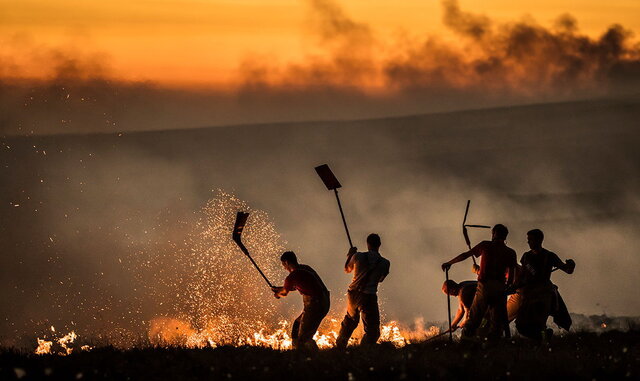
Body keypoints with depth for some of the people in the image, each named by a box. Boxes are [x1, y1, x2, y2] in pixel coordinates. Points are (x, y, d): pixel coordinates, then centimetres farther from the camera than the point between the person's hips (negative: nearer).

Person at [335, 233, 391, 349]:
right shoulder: (385, 263, -5)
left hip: (353, 294, 4)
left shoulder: (358, 256, -4)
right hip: (369, 296, -4)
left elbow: (347, 269, 15)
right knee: (372, 330, 2)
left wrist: (350, 255, 30)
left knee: (349, 321, 29)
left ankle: (340, 346, 39)